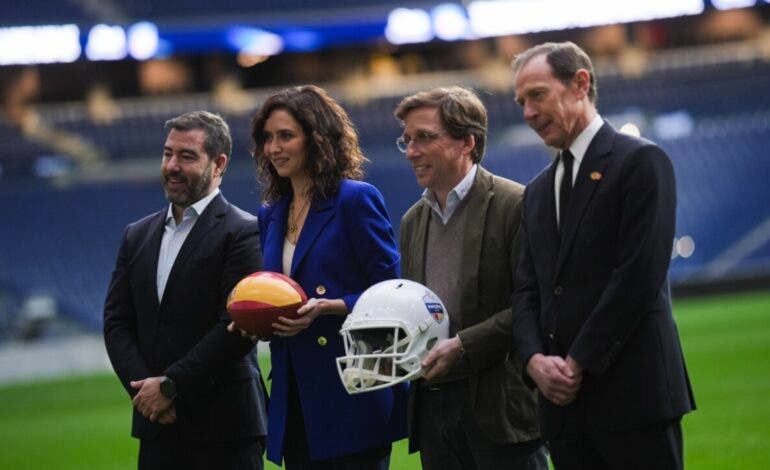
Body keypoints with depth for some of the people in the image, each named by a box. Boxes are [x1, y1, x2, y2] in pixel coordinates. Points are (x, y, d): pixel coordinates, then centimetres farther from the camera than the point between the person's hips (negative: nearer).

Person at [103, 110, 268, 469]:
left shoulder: (243, 233, -5)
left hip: (223, 428, -6)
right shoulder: (138, 235, 15)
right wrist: (144, 388, -5)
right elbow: (116, 322, 11)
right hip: (157, 429, 6)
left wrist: (171, 386, -13)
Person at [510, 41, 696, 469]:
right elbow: (527, 289, 16)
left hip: (633, 395, -7)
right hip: (564, 401, 7)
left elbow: (638, 276, -12)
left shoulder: (640, 162, -4)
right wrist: (534, 358, -4)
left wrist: (580, 364, -12)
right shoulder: (538, 192, 20)